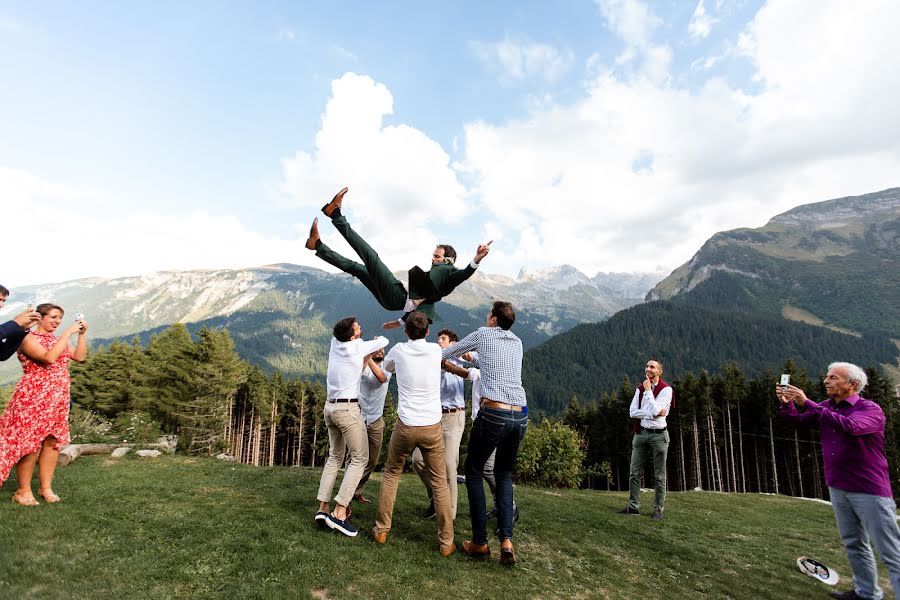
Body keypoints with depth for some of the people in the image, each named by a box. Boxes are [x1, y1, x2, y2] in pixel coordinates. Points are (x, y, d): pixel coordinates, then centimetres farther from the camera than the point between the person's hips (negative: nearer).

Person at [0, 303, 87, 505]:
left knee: (53, 441, 6)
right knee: (29, 443, -3)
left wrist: (81, 334, 1)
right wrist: (68, 332, -22)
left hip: (58, 399, 7)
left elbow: (79, 356, 10)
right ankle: (24, 491, 8)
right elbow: (49, 358, -25)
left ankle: (46, 487, 15)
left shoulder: (56, 339, 15)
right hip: (33, 398, -7)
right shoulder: (30, 339, -8)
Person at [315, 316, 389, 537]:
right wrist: (377, 339, 23)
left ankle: (323, 508, 14)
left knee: (334, 457, 17)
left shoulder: (335, 343, 6)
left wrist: (369, 346, 19)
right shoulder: (357, 347, -11)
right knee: (360, 459, -1)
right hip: (348, 409, -8)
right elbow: (384, 341, 2)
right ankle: (339, 512, -8)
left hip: (330, 407, 8)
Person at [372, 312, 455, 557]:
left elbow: (386, 366, 20)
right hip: (433, 427, 0)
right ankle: (446, 542, 14)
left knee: (391, 474, 21)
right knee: (440, 482, 11)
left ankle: (381, 530, 26)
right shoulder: (436, 350, -2)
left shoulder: (398, 350, -3)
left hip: (405, 426, 0)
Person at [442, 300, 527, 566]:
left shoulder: (483, 334, 4)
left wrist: (436, 356, 36)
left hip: (493, 413, -5)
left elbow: (446, 352, 16)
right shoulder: (517, 343, 18)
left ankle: (480, 542, 15)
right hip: (520, 416, 5)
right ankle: (506, 539, 6)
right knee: (504, 475, 21)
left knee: (473, 472, 14)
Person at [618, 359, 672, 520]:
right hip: (641, 433, 5)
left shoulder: (666, 389, -6)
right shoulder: (640, 388, 8)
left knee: (659, 476, 4)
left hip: (658, 434, -4)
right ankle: (633, 506, 12)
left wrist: (648, 390, -12)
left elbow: (656, 411, -18)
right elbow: (632, 412, 0)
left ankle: (658, 509, 12)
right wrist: (652, 413, -13)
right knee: (634, 473, 4)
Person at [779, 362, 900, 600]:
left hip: (870, 490, -7)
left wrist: (807, 403, -34)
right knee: (853, 544, 17)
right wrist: (787, 402, -15)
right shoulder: (825, 407, 7)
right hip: (837, 488, 7)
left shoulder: (870, 409, -14)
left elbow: (850, 426, -34)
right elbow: (797, 420, 6)